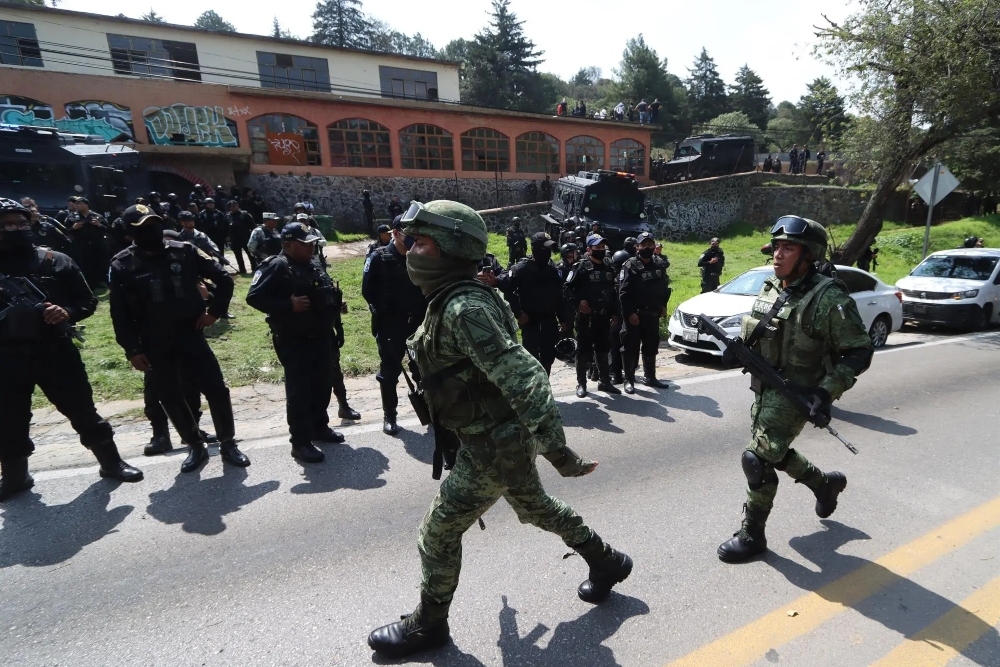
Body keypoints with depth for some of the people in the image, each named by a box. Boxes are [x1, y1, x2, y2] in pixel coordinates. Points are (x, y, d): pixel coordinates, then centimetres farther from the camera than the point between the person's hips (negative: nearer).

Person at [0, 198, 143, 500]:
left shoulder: (55, 261, 1)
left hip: (54, 349, -2)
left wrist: (67, 313, -16)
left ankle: (111, 462, 21)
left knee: (82, 410, 6)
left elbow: (88, 301, 3)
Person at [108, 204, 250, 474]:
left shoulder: (184, 251, -3)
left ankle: (228, 444, 15)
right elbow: (120, 313, -2)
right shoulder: (122, 265, -4)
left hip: (191, 336, 0)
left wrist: (215, 311, 0)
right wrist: (132, 350, -6)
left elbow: (223, 278, 5)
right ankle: (196, 447, 27)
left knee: (216, 389, -2)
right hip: (155, 346, 1)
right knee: (171, 399, 9)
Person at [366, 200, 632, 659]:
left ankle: (427, 625, 33)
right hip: (500, 439, 10)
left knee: (438, 534, 8)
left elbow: (522, 376, -33)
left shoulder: (465, 308, -26)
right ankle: (607, 563, 47)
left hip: (494, 446, -10)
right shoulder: (449, 301, 5)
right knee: (538, 509, 27)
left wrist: (555, 448, -33)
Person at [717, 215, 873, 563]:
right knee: (775, 452, 22)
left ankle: (752, 535, 13)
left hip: (795, 394, -8)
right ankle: (825, 483, 50)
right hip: (764, 388, 8)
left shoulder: (828, 299, -18)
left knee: (757, 459, -7)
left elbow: (859, 352, -15)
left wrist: (826, 393, -23)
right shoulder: (770, 289, 4)